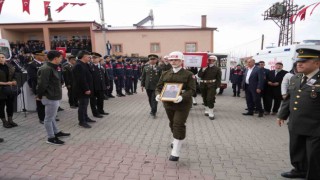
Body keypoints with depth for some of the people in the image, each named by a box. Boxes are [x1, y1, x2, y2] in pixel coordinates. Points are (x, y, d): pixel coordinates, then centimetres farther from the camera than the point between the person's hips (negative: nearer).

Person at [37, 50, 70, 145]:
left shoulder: (52, 67, 13)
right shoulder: (46, 69, -21)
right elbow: (42, 84, -24)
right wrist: (40, 95, -13)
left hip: (54, 97, 11)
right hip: (50, 98, -11)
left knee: (52, 116, 22)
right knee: (49, 118, 2)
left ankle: (56, 132, 37)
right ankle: (51, 138, 13)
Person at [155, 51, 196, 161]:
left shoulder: (188, 75, -8)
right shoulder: (165, 74, 6)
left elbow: (192, 90, -14)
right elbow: (159, 87, 6)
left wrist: (182, 97, -32)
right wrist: (158, 94, -16)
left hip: (183, 104, -5)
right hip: (168, 104, 6)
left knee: (179, 125, -9)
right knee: (172, 124, 21)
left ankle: (175, 153, -2)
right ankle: (176, 140, 49)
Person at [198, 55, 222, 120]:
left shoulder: (217, 69, 2)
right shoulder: (204, 67, 8)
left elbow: (218, 79, 0)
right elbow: (199, 75, -1)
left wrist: (217, 87, -8)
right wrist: (203, 70, -15)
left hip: (211, 86, -3)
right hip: (203, 85, 3)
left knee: (210, 99, -11)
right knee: (205, 99, 12)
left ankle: (211, 113, -3)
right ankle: (206, 110, 30)